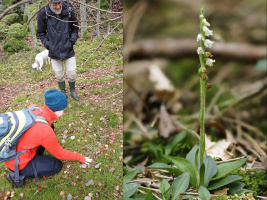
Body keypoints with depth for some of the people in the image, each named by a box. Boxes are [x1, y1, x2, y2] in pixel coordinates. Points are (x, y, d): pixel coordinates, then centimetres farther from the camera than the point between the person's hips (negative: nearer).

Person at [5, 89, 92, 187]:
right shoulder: (46, 132, -32)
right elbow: (59, 154, -14)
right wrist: (80, 157, 0)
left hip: (12, 150, 7)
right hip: (18, 163, -7)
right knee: (57, 165, 5)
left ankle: (35, 158, 15)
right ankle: (18, 175, 4)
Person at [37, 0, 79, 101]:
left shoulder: (69, 11, -12)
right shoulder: (43, 14, -12)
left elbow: (75, 29, 3)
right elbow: (41, 33, 2)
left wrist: (71, 41, -8)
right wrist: (47, 45, -8)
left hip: (68, 50, 0)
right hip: (54, 51, 0)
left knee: (72, 73, 8)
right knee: (59, 75, 11)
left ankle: (72, 91, 34)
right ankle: (63, 93, 34)